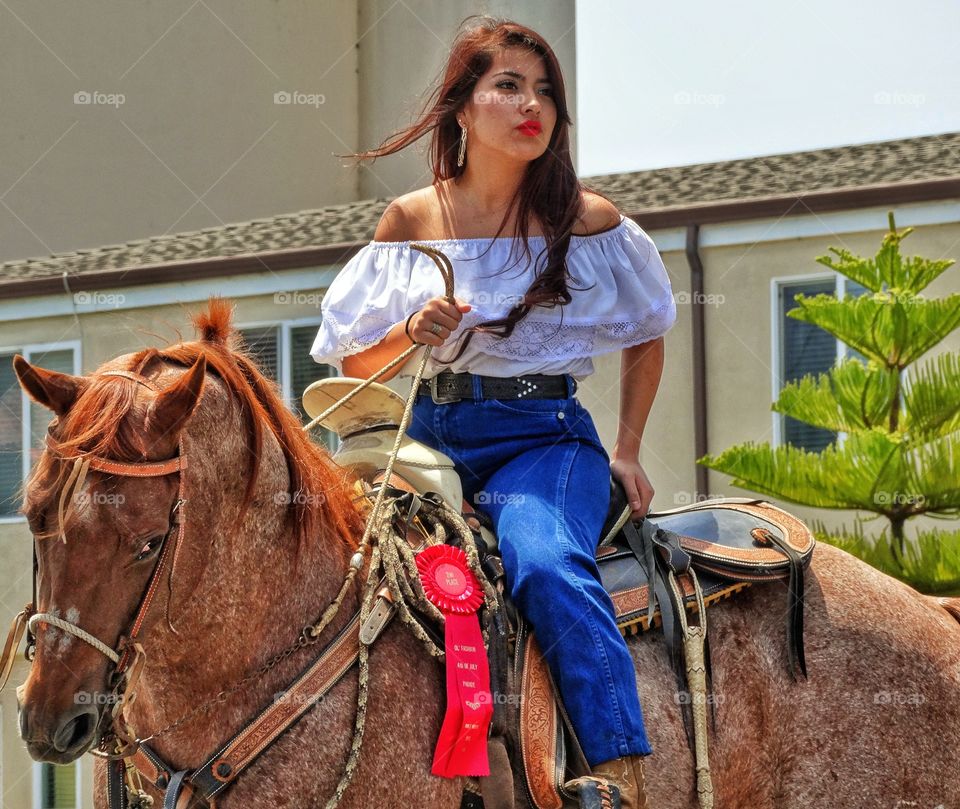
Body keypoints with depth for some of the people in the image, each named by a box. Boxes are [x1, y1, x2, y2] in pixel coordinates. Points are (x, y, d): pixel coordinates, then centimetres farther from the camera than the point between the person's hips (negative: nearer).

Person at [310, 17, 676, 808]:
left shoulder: (588, 221, 3)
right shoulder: (410, 222, 6)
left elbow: (645, 335, 18)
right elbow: (354, 364, 11)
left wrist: (626, 452, 10)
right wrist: (414, 332, -10)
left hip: (544, 435, -3)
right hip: (433, 436, 3)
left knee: (546, 562, -34)